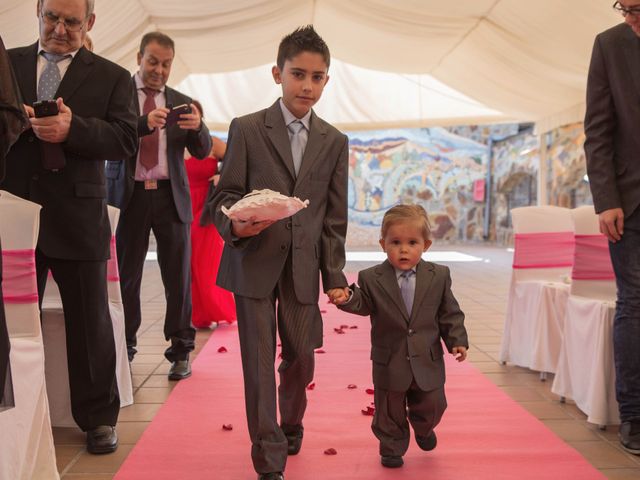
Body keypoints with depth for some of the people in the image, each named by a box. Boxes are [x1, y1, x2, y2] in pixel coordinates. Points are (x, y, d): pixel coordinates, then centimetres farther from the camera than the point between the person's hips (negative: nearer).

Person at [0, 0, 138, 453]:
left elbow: (125, 138, -6)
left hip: (77, 216, -2)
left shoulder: (111, 76, 5)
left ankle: (99, 417, 23)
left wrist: (72, 128, -21)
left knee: (90, 322, 7)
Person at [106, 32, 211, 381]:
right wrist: (144, 124, -27)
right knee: (126, 276, 6)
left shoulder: (182, 103, 11)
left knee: (179, 276, 0)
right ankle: (124, 348, 20)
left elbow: (202, 152, 4)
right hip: (129, 195, -2)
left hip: (170, 196, 2)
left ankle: (180, 351, 10)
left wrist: (197, 127, -17)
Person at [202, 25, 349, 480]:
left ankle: (291, 428, 40)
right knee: (259, 359, -1)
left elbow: (334, 217, 9)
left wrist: (335, 275, 5)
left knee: (301, 356, 11)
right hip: (254, 263, -2)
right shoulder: (246, 129, 0)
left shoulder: (335, 142, 8)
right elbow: (223, 196, 0)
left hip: (304, 266, 3)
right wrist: (235, 225, -22)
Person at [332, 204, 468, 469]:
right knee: (389, 409, 12)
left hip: (427, 360, 2)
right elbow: (363, 304, -4)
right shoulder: (371, 278, -9)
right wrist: (347, 299, -24)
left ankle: (423, 428, 51)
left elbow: (450, 313, 1)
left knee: (432, 406, 17)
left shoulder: (438, 276, -5)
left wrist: (457, 340, -5)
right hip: (389, 362, -1)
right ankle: (392, 448, 37)